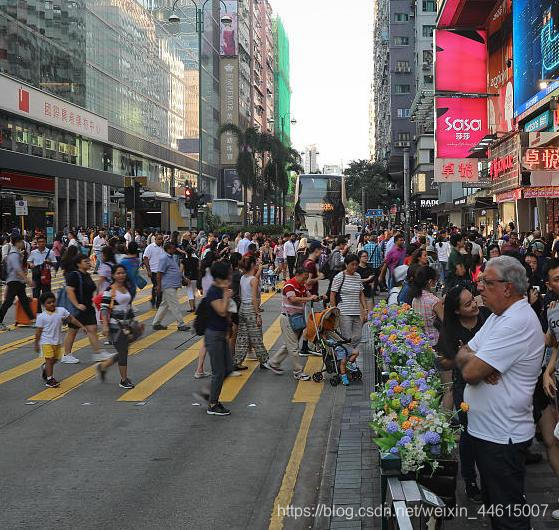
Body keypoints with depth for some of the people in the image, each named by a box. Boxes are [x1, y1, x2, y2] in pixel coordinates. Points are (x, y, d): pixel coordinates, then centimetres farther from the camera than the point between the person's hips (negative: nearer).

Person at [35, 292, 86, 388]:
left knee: (55, 359, 14)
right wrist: (36, 344, -5)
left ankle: (45, 368, 43)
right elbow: (38, 331, -7)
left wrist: (81, 326, 2)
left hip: (58, 341, 5)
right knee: (49, 359, -6)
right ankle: (49, 379, 0)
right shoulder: (41, 317, -12)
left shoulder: (61, 311, -4)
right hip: (46, 342, -4)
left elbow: (71, 319, 6)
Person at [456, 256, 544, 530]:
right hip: (486, 428, 10)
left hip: (502, 436, -10)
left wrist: (470, 359, -4)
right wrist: (475, 359, -14)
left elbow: (470, 372, -28)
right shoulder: (499, 315, 10)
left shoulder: (518, 323, -24)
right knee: (493, 501, 22)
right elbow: (462, 355, 9)